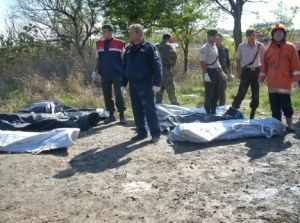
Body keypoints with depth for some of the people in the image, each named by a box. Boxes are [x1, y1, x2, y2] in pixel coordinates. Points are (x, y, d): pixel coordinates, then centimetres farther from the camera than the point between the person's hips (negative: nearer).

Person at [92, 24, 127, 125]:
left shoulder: (119, 44, -1)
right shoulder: (99, 44, 10)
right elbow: (97, 59, 15)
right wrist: (94, 71, 9)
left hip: (117, 74, -4)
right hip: (104, 75, 4)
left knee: (118, 95, -1)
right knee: (107, 95, 7)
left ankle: (122, 115, 9)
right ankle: (111, 115, 17)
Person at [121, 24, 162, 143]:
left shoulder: (149, 47, -7)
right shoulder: (128, 49, 13)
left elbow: (157, 66, -11)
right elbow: (124, 67, 17)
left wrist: (157, 83, -18)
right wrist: (123, 83, 12)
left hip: (146, 84, -6)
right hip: (133, 84, 6)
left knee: (150, 109, -2)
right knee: (137, 110, 10)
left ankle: (155, 133, 7)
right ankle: (141, 132, 20)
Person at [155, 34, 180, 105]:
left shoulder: (156, 46, 11)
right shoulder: (169, 46, -6)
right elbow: (173, 55, -25)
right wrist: (172, 64, -9)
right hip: (166, 72, -4)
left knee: (158, 92, 9)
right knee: (171, 91, 7)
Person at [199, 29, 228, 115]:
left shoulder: (215, 47, 16)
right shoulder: (205, 48, -12)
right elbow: (202, 62, -18)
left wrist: (222, 72, 21)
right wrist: (205, 74, -26)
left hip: (217, 72, 9)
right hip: (210, 72, -9)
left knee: (216, 93, 11)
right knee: (209, 94, -4)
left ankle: (213, 112, 20)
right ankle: (208, 112, 5)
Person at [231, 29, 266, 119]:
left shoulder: (260, 46, -2)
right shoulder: (241, 46, -1)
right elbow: (238, 60, 7)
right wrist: (238, 72, 3)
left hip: (256, 71, 1)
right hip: (246, 71, -1)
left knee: (256, 93, 7)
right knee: (241, 92, -6)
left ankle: (253, 113, 19)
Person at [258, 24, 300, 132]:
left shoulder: (290, 47, 2)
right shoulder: (269, 49, 12)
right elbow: (265, 65, 14)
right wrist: (261, 79, 11)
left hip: (285, 83, -3)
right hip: (272, 83, 4)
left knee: (286, 104, -3)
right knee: (274, 105, 6)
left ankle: (289, 123, 13)